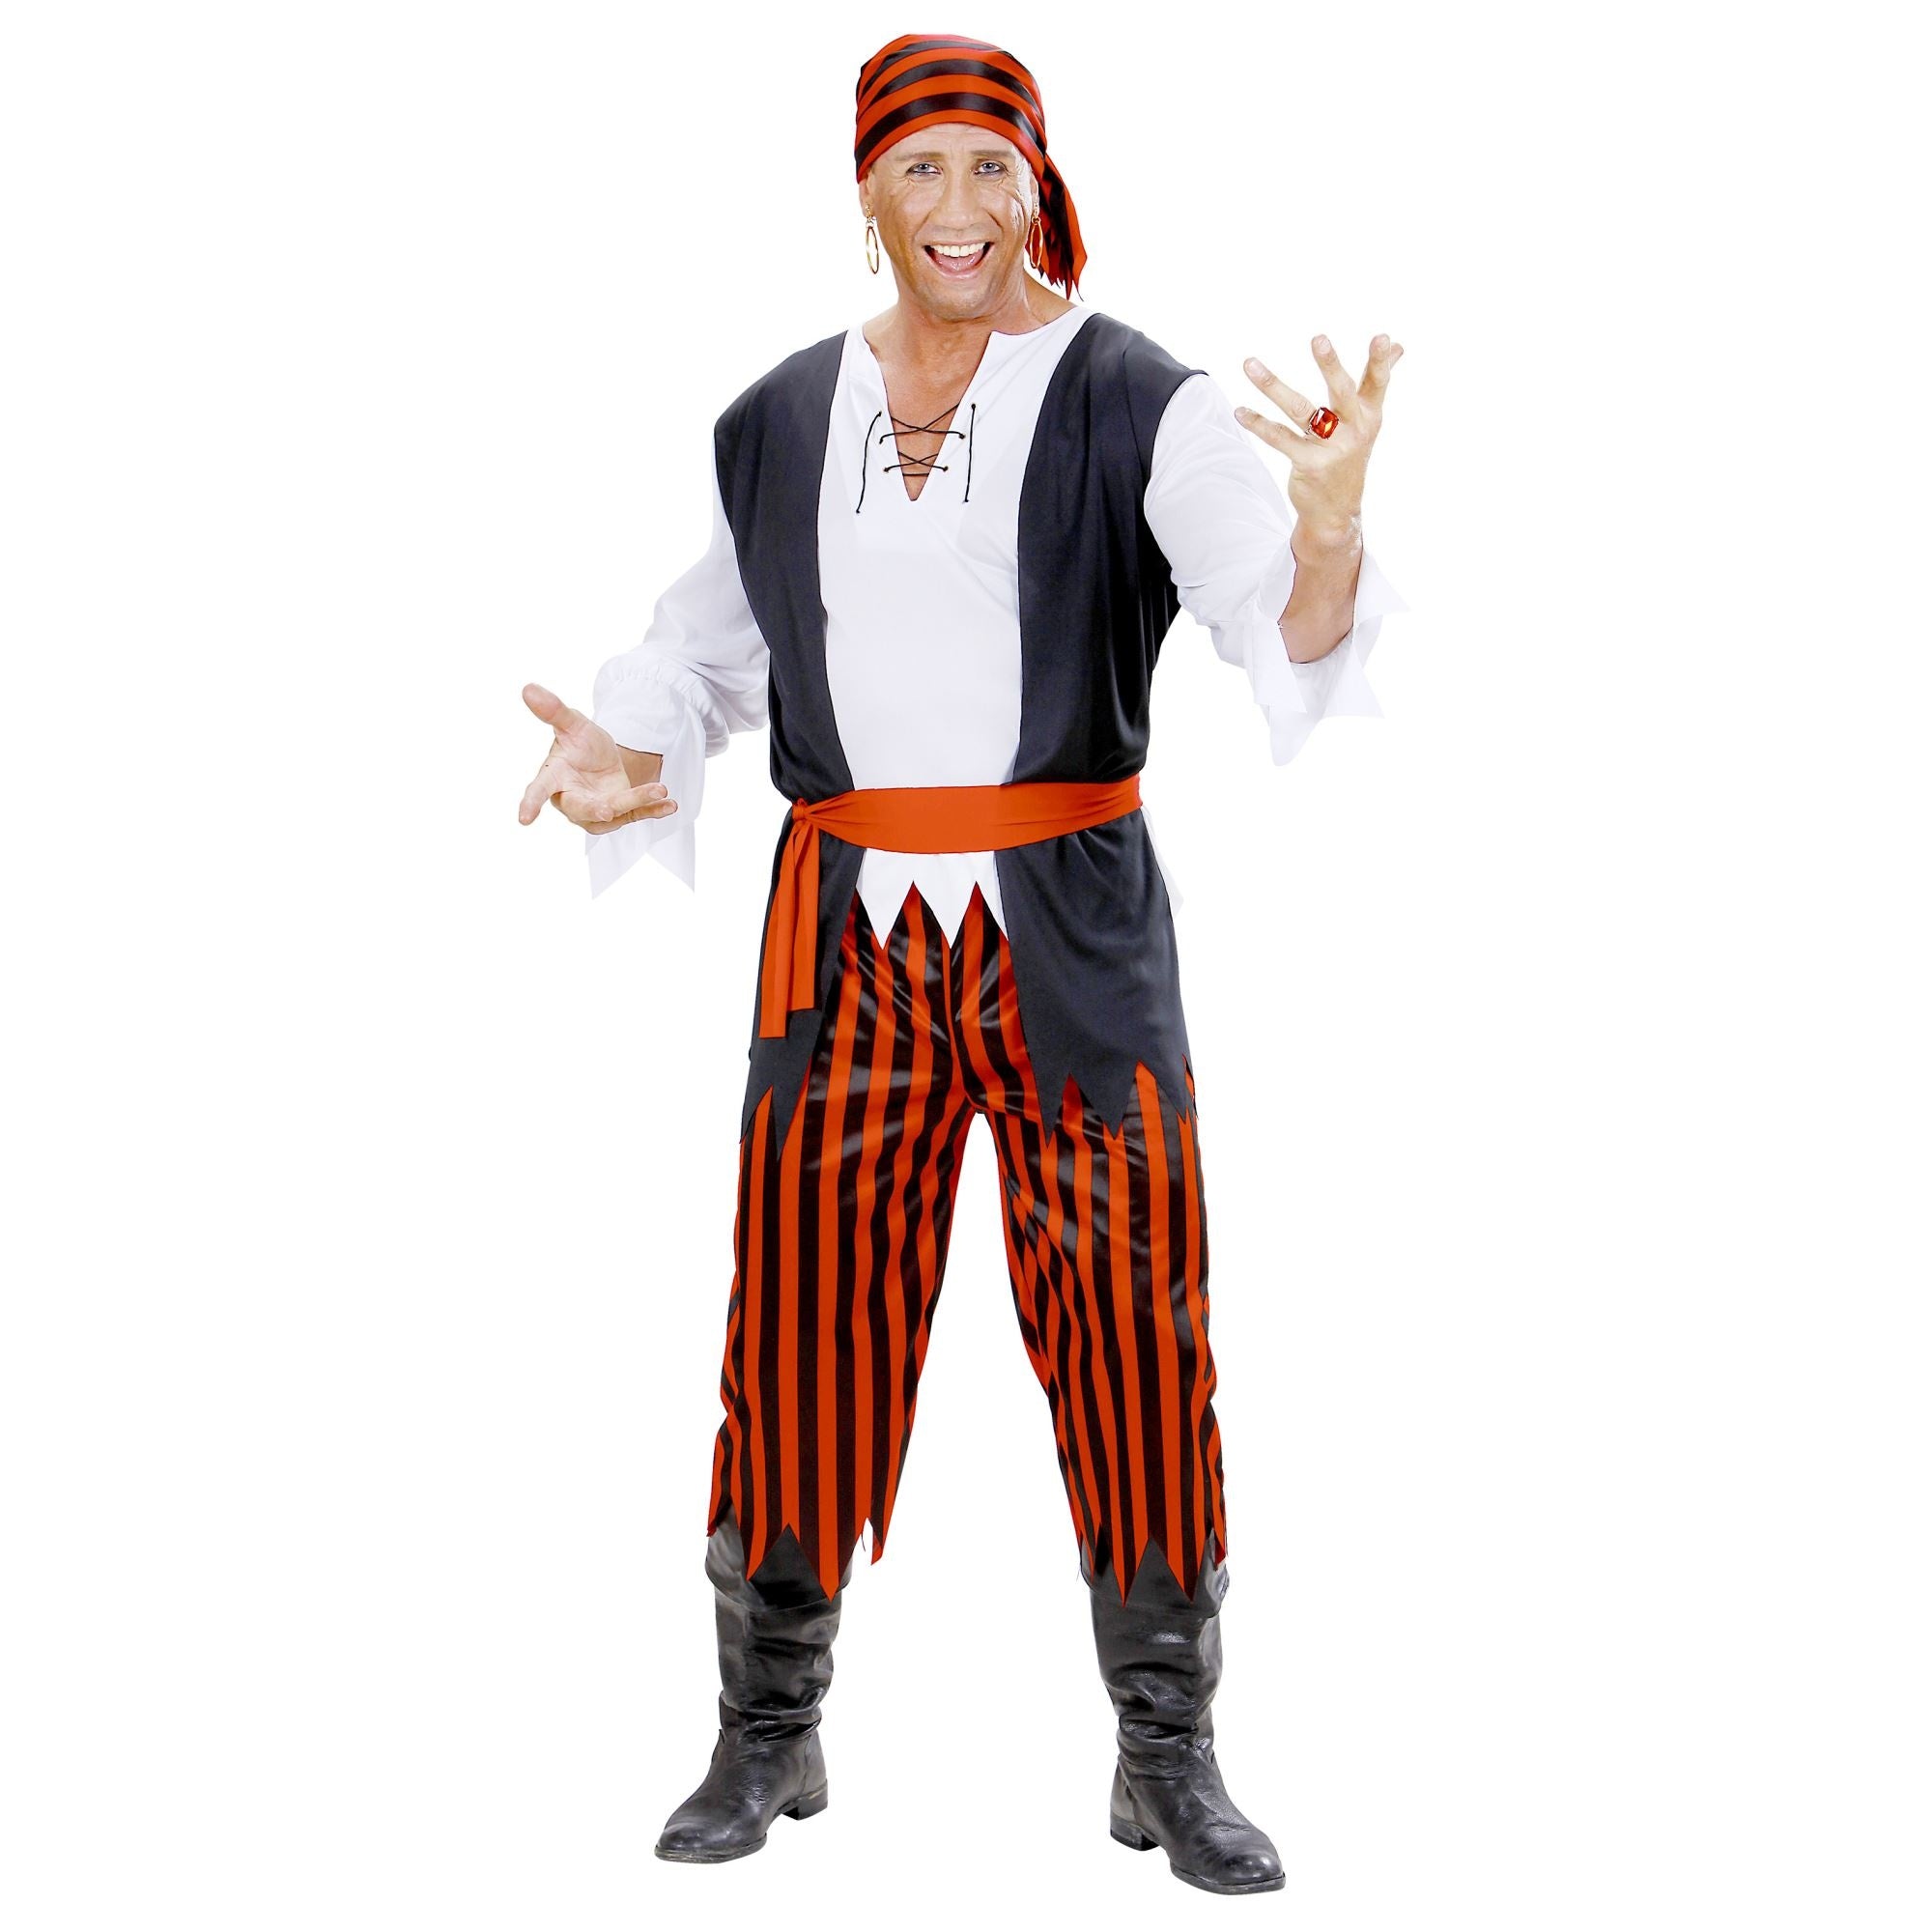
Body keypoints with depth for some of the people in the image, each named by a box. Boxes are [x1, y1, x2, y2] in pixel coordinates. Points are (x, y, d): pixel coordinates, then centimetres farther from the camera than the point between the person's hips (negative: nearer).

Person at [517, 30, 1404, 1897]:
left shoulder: (1137, 402, -4)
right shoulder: (775, 425, 7)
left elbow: (1282, 627, -17)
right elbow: (708, 656, 16)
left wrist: (1328, 524, -40)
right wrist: (630, 769, -5)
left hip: (1074, 932, -2)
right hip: (846, 931, 3)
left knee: (1129, 1323, 0)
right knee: (803, 1321, 3)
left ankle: (1169, 1757, 14)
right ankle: (768, 1739, 18)